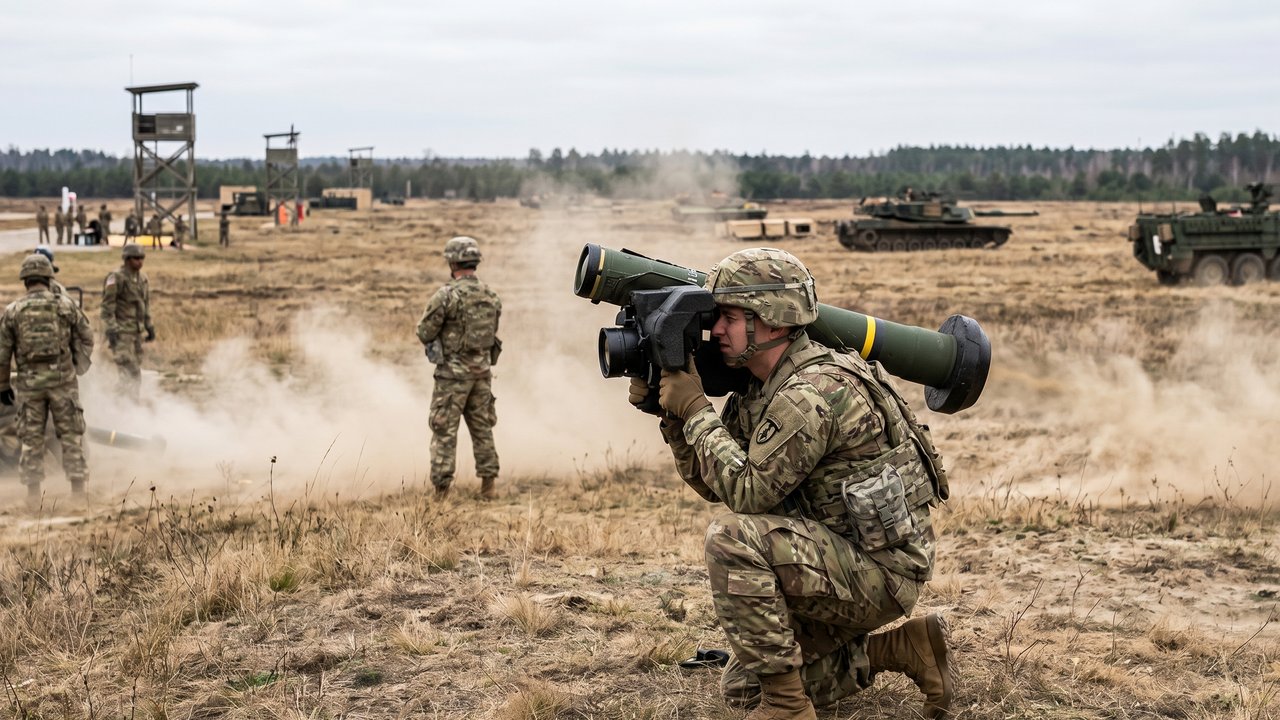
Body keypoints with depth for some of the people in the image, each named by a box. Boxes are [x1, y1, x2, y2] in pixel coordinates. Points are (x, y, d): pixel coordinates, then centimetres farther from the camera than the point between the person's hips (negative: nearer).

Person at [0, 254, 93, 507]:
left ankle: (33, 492, 10)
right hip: (62, 379, 0)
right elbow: (86, 338, 4)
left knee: (31, 438, 10)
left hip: (29, 381, 1)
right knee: (70, 434, 7)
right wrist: (79, 367, 17)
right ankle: (78, 488, 6)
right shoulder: (65, 305, -1)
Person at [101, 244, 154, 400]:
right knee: (129, 371, -13)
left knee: (136, 371, 10)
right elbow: (107, 306, -15)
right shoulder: (116, 277, -12)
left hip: (136, 331, 8)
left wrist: (149, 326, 18)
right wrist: (110, 329, -21)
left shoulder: (142, 277, 12)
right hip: (121, 332, -8)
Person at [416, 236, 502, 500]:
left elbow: (425, 333, -12)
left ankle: (442, 489, 1)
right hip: (482, 369, 6)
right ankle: (489, 482, 18)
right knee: (482, 428, 16)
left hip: (453, 371, -6)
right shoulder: (491, 295, 4)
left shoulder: (447, 295, -16)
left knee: (444, 431, 1)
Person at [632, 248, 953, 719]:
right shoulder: (764, 388, 7)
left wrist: (696, 410, -17)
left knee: (732, 539, -28)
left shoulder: (813, 393, -24)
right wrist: (669, 413, -2)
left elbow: (746, 491, -25)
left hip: (880, 571, -10)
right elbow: (712, 483, 9)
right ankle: (901, 649, 17)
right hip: (840, 565, 10)